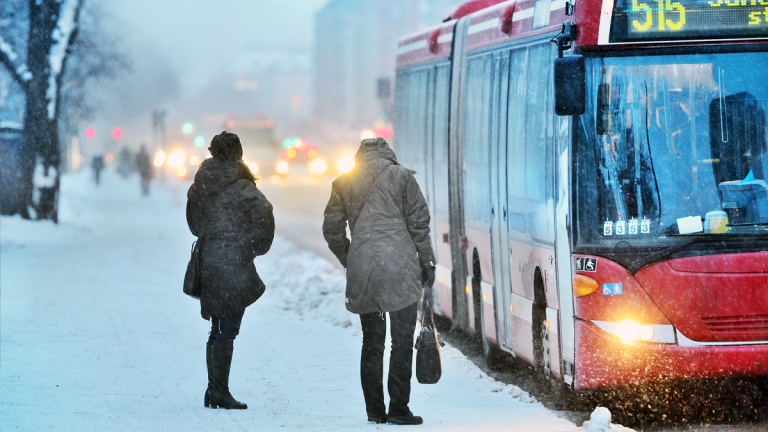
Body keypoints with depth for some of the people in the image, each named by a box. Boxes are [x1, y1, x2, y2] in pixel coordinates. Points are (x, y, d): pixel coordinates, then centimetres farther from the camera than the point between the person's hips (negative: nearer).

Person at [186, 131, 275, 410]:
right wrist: (258, 246, -9)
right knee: (227, 330, -4)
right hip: (234, 263, -7)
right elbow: (263, 212, -22)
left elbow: (194, 222, 20)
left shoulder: (200, 185, 9)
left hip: (208, 260, 7)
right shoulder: (239, 186, -12)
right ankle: (220, 392, -5)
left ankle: (214, 390, 18)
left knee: (218, 329, 15)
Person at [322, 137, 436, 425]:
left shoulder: (344, 183, 11)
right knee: (402, 342, -1)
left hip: (362, 272, 3)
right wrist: (427, 262, 8)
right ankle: (398, 409, -5)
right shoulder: (401, 177, 3)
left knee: (372, 342, 11)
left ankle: (374, 409, 10)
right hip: (399, 269, -3)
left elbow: (332, 229, 12)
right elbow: (419, 222, 1)